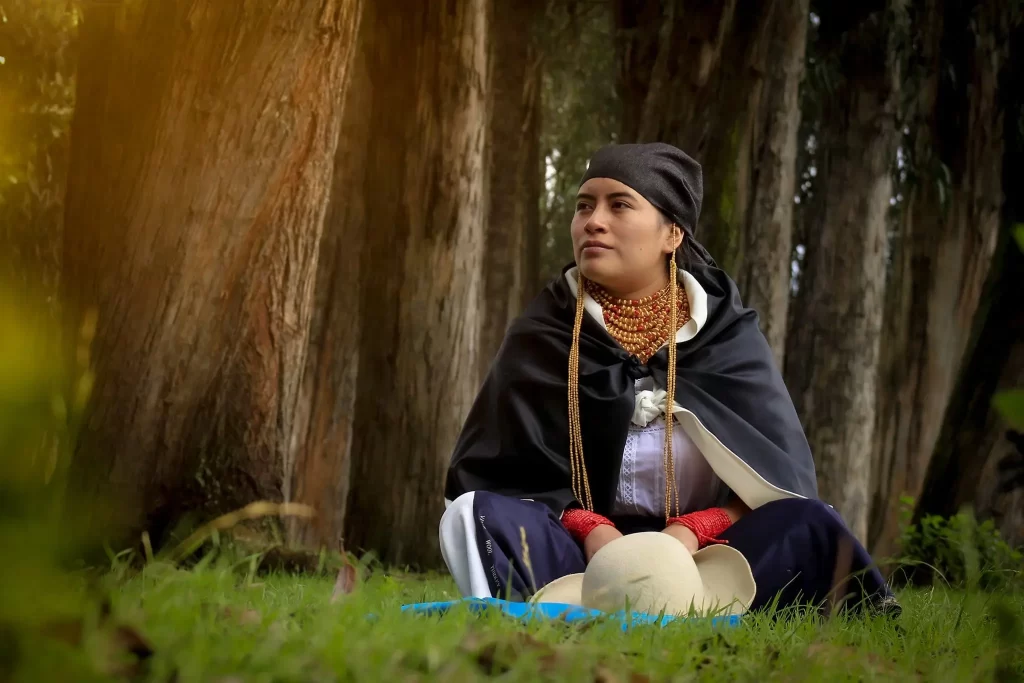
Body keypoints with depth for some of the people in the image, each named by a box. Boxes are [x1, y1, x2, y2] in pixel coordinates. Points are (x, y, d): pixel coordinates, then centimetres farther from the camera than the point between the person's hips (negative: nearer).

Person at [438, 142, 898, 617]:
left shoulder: (724, 331, 4)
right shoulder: (544, 334, 4)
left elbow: (778, 472, 0)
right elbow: (504, 466, -2)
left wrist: (693, 530, -18)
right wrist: (589, 529, -19)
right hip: (577, 551, 0)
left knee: (810, 525, -25)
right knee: (475, 513, -27)